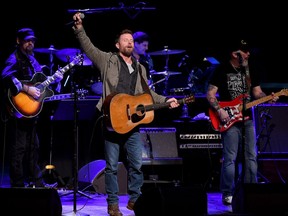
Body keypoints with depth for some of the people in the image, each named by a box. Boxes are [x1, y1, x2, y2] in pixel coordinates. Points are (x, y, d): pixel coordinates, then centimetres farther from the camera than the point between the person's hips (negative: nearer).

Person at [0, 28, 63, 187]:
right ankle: (18, 185, 1)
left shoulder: (32, 60, 17)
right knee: (18, 148, -6)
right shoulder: (14, 59, -10)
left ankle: (36, 183, 25)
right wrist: (27, 89, -28)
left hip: (31, 110, 9)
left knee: (33, 147, 16)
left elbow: (40, 80, 24)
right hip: (19, 110, -9)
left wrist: (54, 79, 5)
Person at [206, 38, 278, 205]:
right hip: (229, 119, -5)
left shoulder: (251, 68, 8)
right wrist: (219, 111, -18)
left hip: (247, 118, 5)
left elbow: (257, 92, 12)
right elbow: (210, 94, -6)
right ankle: (228, 194, 3)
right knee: (230, 159, -5)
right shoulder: (222, 70, -7)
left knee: (251, 157, 7)